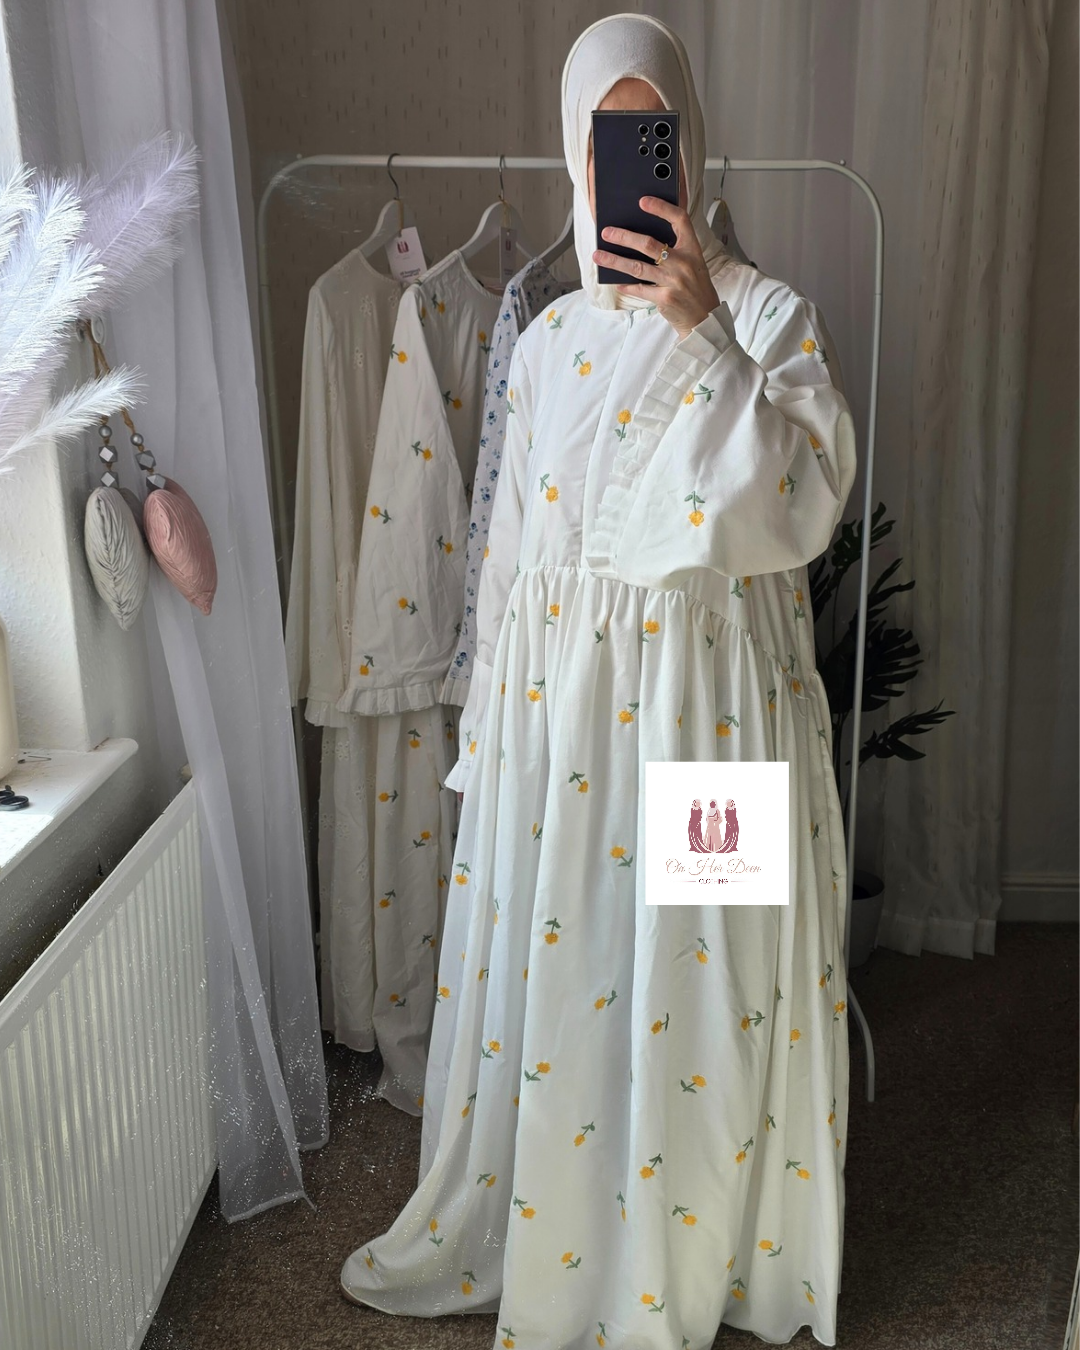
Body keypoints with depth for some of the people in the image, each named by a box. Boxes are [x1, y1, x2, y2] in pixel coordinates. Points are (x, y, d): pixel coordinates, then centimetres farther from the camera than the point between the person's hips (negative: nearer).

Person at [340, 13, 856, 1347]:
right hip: (559, 697, 4)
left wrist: (704, 335, -26)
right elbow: (512, 541, 12)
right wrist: (498, 713, 13)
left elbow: (804, 506, -17)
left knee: (701, 973, 6)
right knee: (551, 960, 14)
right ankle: (530, 1229, 37)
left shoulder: (770, 314, -2)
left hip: (713, 694, -3)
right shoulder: (549, 337, 9)